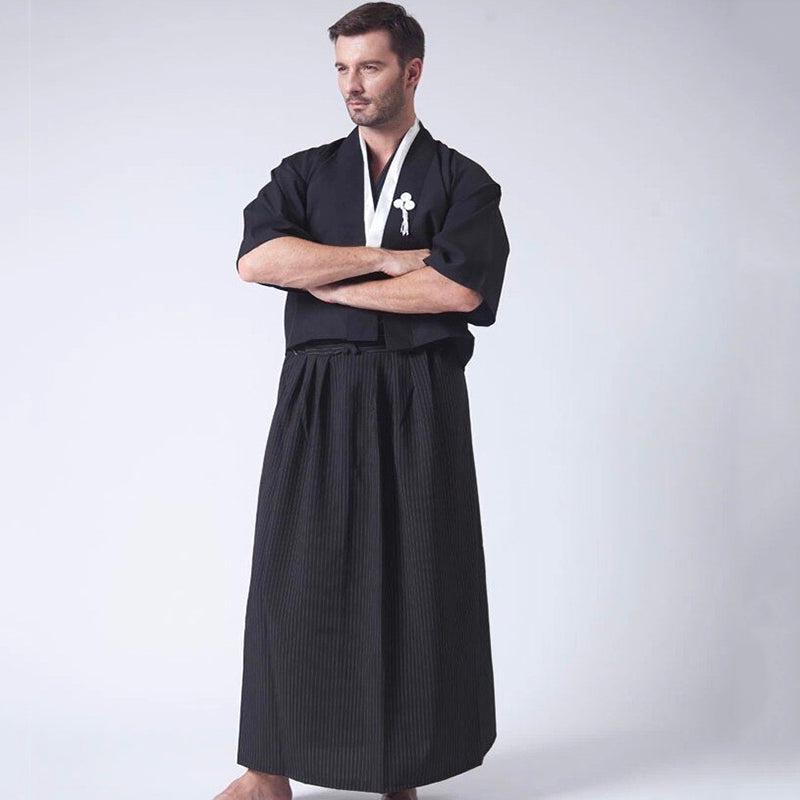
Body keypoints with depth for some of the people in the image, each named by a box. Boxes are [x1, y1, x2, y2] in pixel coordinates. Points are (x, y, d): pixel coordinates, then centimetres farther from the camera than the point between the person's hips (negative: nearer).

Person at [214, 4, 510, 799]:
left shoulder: (462, 183, 6)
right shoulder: (306, 173, 12)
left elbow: (461, 287, -13)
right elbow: (254, 259, -7)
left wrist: (328, 281, -8)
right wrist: (385, 258, -10)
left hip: (418, 402, -1)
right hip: (316, 398, 2)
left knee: (411, 581, 2)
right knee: (294, 578, 0)